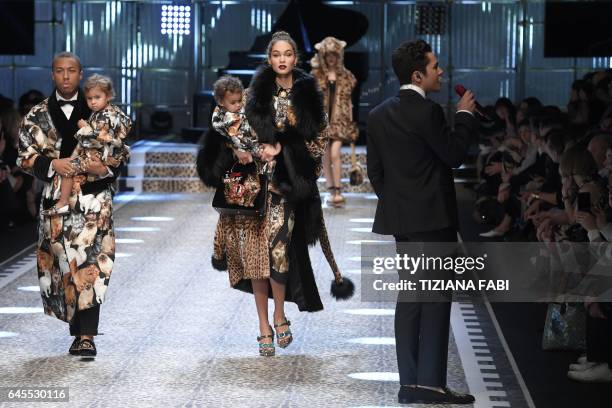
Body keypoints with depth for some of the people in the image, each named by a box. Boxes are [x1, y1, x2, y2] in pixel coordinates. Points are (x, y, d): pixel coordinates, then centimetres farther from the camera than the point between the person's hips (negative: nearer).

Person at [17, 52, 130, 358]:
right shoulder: (38, 116, 11)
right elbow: (25, 156, 7)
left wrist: (105, 169, -11)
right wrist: (52, 165, -11)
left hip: (94, 197, -2)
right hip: (56, 199, 2)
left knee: (90, 265, -12)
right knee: (64, 263, 2)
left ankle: (87, 336, -15)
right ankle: (81, 329, 18)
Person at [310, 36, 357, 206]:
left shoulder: (346, 76, 6)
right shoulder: (316, 75, 4)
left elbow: (349, 99, 10)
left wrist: (351, 122, 7)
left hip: (339, 119, -1)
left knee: (335, 153, -15)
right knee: (325, 156, 2)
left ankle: (338, 190, -12)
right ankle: (332, 190, 11)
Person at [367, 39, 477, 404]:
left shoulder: (379, 115, 9)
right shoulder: (427, 111, -15)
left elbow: (375, 170, 11)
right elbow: (454, 154, -11)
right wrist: (466, 115, 0)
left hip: (400, 218, 8)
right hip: (432, 217, -8)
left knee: (410, 297, 10)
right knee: (436, 299, -4)